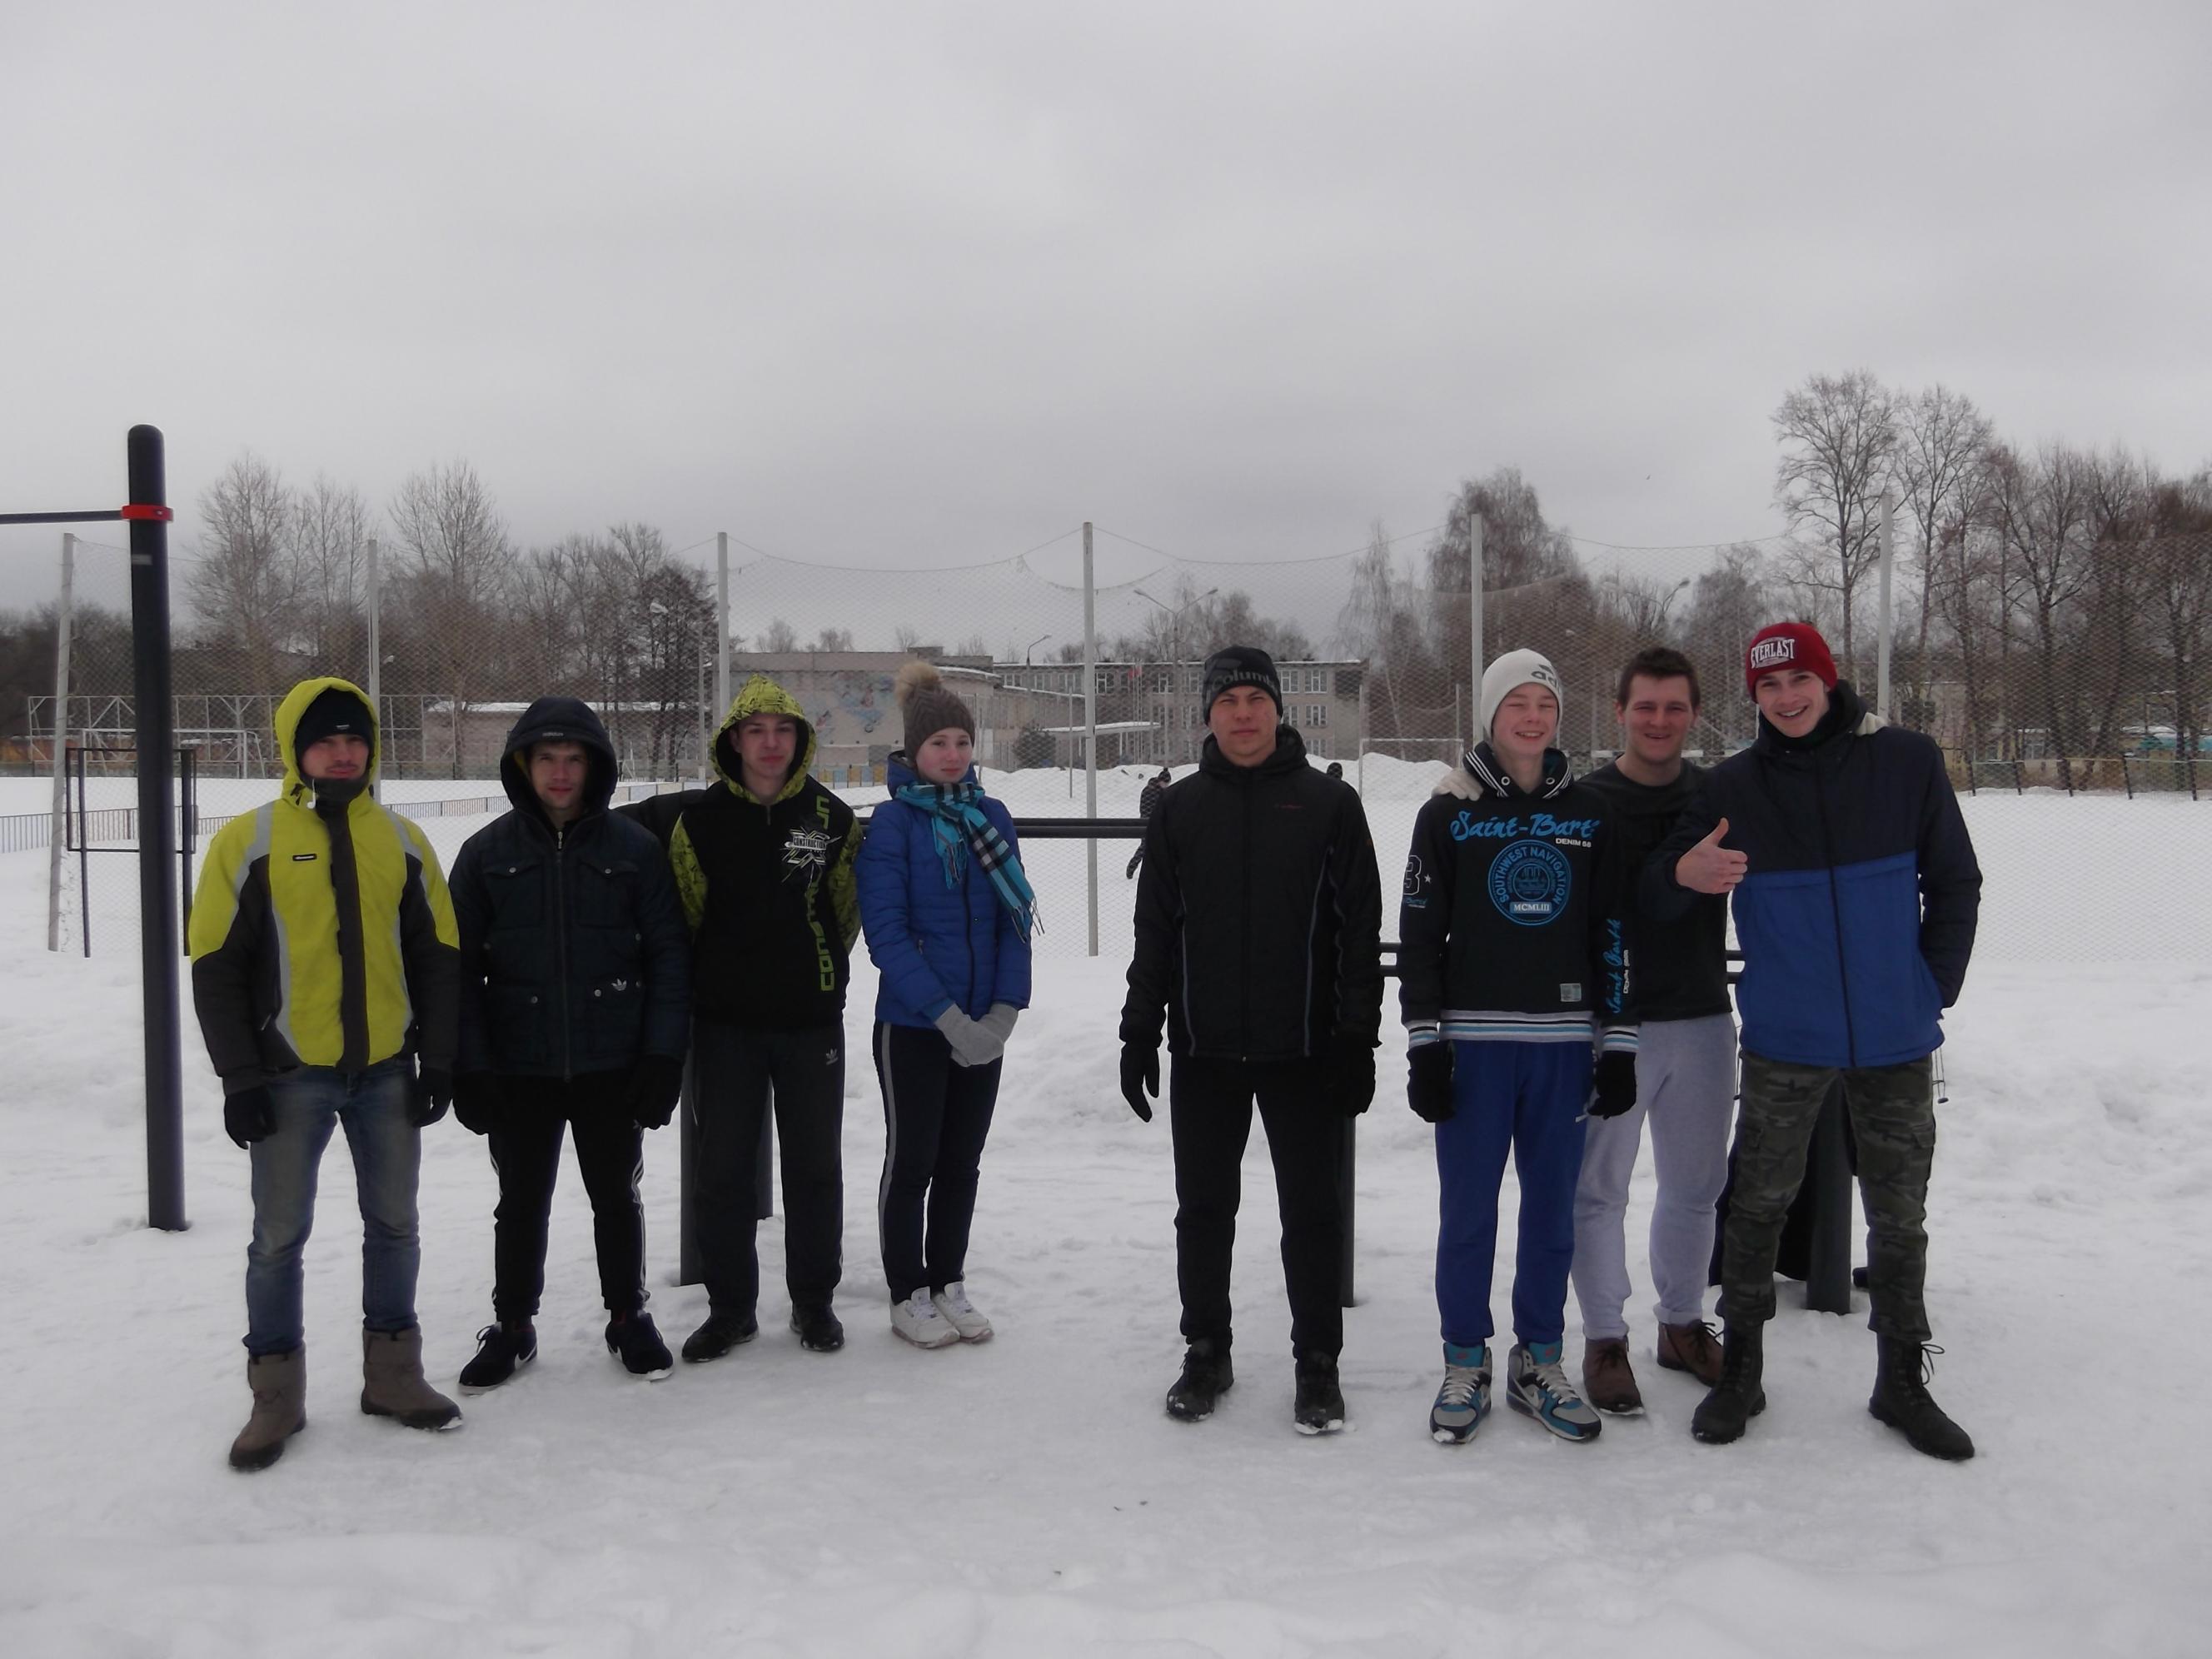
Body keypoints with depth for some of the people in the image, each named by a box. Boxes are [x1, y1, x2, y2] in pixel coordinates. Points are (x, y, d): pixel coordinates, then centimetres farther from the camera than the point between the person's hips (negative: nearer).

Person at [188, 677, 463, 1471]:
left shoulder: (401, 839, 6)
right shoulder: (248, 840, -4)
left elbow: (436, 955, 9)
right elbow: (217, 967, -4)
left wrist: (437, 1057, 3)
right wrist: (240, 1078, -8)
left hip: (388, 1071, 3)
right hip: (291, 1075, -3)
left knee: (394, 1225, 11)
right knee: (279, 1237, 3)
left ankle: (392, 1374, 25)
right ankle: (276, 1396, 17)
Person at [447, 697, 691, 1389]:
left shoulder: (633, 848, -2)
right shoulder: (487, 852, -1)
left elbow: (668, 953, -2)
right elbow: (460, 964, -1)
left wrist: (663, 1053, -7)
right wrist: (470, 1065, -7)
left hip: (611, 1066, 0)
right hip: (518, 1067, 0)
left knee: (615, 1197, 13)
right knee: (522, 1203, 12)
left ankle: (628, 1317, 30)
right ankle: (512, 1326, 29)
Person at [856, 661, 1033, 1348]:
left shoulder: (992, 817, 5)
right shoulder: (892, 823, -9)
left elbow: (1017, 919, 5)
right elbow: (886, 932, -14)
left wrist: (1004, 1012, -8)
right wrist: (948, 1016, -19)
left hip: (983, 1027, 4)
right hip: (913, 1027, -4)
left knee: (961, 1162, 14)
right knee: (912, 1162, 7)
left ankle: (948, 1284, 28)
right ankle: (908, 1296, 20)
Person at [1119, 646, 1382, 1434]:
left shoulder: (1329, 805, -1)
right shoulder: (1179, 809, 6)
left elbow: (1360, 931, -2)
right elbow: (1154, 932, 8)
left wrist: (1357, 1041, -6)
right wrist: (1139, 1033, 4)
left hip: (1303, 1051, -2)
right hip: (1202, 1051, 2)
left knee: (1313, 1212, 6)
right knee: (1204, 1209, 12)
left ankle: (1317, 1363, 20)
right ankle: (1206, 1352, 27)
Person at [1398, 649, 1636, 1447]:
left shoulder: (1588, 814, 8)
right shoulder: (1449, 814, 0)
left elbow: (1612, 936, 9)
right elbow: (1418, 937, -2)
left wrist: (1618, 1045, 4)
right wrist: (1425, 1045, -7)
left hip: (1564, 1043, 2)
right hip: (1472, 1041, -2)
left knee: (1553, 1207, 8)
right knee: (1468, 1208, 2)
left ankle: (1539, 1363, 21)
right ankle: (1465, 1365, 16)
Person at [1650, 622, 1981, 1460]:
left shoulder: (1907, 762, -2)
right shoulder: (1733, 785, -2)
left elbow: (1955, 884, 6)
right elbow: (1654, 893, -4)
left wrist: (1935, 989, 1)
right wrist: (1682, 874, -26)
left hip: (1896, 1040, 1)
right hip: (1785, 1042, 0)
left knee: (1899, 1215, 11)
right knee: (1757, 1205, 6)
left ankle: (1902, 1382, 26)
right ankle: (1740, 1372, 21)